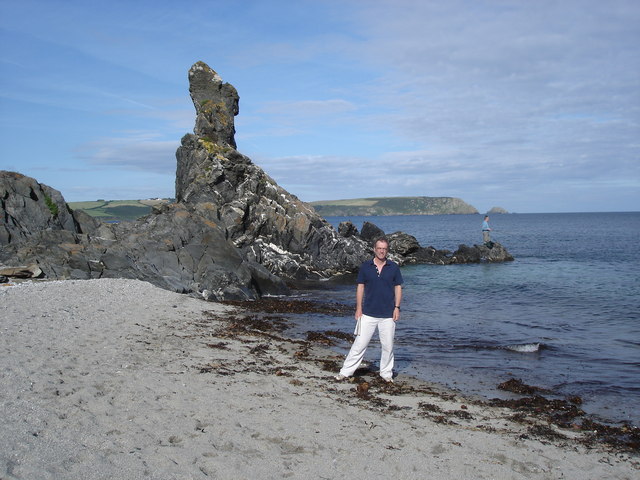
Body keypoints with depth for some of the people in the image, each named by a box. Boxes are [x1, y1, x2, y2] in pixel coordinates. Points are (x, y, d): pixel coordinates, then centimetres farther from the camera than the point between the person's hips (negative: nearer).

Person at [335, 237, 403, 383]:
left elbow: (398, 288, 5)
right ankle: (346, 371, 8)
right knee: (360, 343, 0)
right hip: (368, 313, 0)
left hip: (388, 314, 1)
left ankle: (386, 373, 22)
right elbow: (360, 287, 4)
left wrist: (397, 307, -3)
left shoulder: (394, 267, 1)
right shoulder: (365, 266, 1)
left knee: (388, 346, 7)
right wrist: (358, 308, -1)